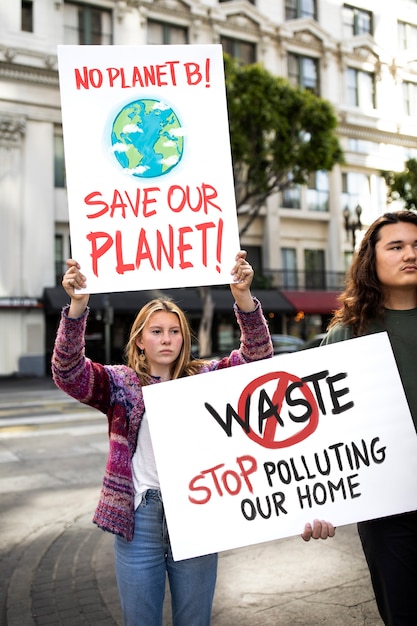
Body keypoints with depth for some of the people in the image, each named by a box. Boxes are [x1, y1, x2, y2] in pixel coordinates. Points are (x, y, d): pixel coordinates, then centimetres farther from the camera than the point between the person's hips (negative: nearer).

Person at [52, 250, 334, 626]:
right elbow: (67, 372, -12)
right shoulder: (120, 383, 2)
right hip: (139, 518, 0)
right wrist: (77, 306, -28)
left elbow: (258, 357, -6)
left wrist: (244, 297, -23)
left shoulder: (205, 377, 4)